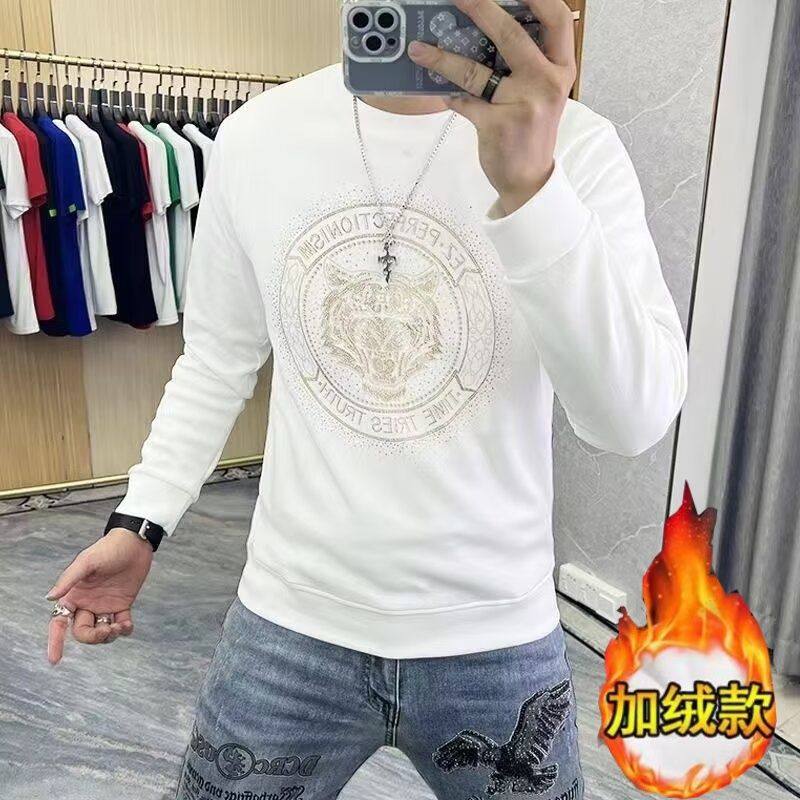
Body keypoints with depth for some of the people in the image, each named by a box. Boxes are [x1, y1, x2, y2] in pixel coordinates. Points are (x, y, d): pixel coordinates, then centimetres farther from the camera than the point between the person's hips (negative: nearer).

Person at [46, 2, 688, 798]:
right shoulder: (253, 136, -4)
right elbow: (219, 356, 7)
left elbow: (634, 419, -21)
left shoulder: (576, 146, -11)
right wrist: (138, 521, 1)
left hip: (494, 634, 0)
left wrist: (530, 186, -33)